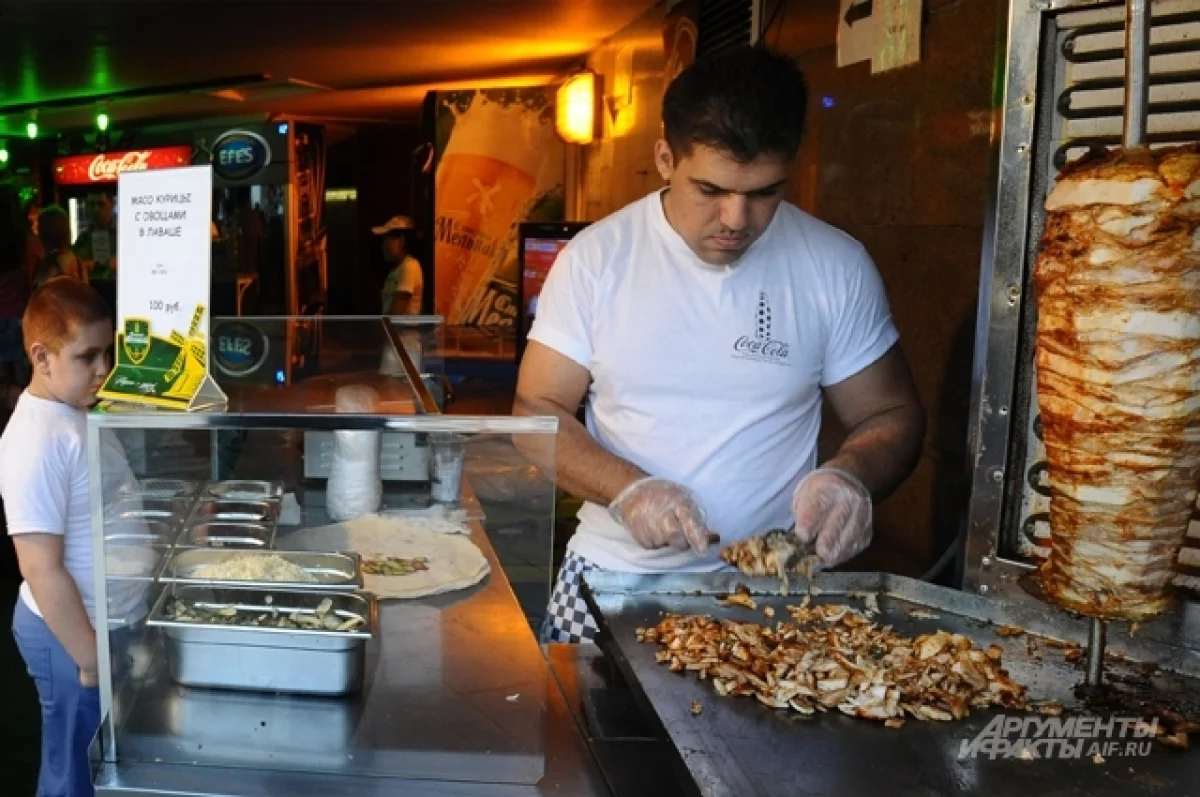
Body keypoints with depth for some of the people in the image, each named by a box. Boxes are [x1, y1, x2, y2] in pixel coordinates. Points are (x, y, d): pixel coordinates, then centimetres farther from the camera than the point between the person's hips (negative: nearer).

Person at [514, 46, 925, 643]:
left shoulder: (838, 268, -2)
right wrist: (627, 488, -19)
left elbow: (892, 416, 6)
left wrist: (852, 476, -16)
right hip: (613, 573, 0)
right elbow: (537, 410, -1)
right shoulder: (595, 257, -3)